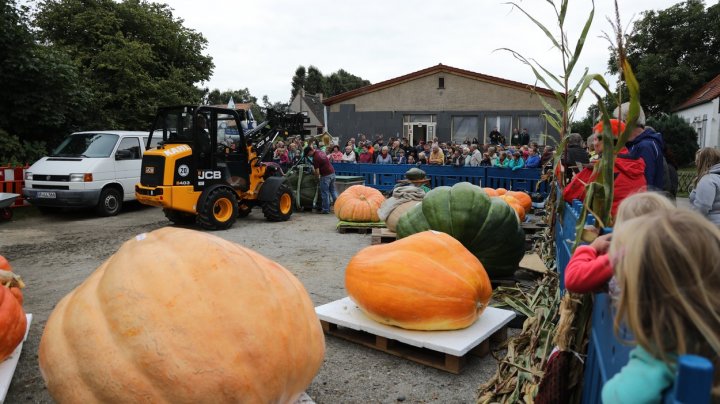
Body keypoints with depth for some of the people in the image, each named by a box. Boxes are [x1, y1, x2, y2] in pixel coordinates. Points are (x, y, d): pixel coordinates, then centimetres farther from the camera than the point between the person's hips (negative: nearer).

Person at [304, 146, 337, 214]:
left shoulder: (315, 158, -18)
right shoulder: (320, 152, 8)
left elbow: (317, 172, -17)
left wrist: (317, 177, 3)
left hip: (326, 175, -9)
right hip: (332, 173, 9)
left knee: (325, 193, 2)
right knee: (332, 190, 18)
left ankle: (326, 209, 9)